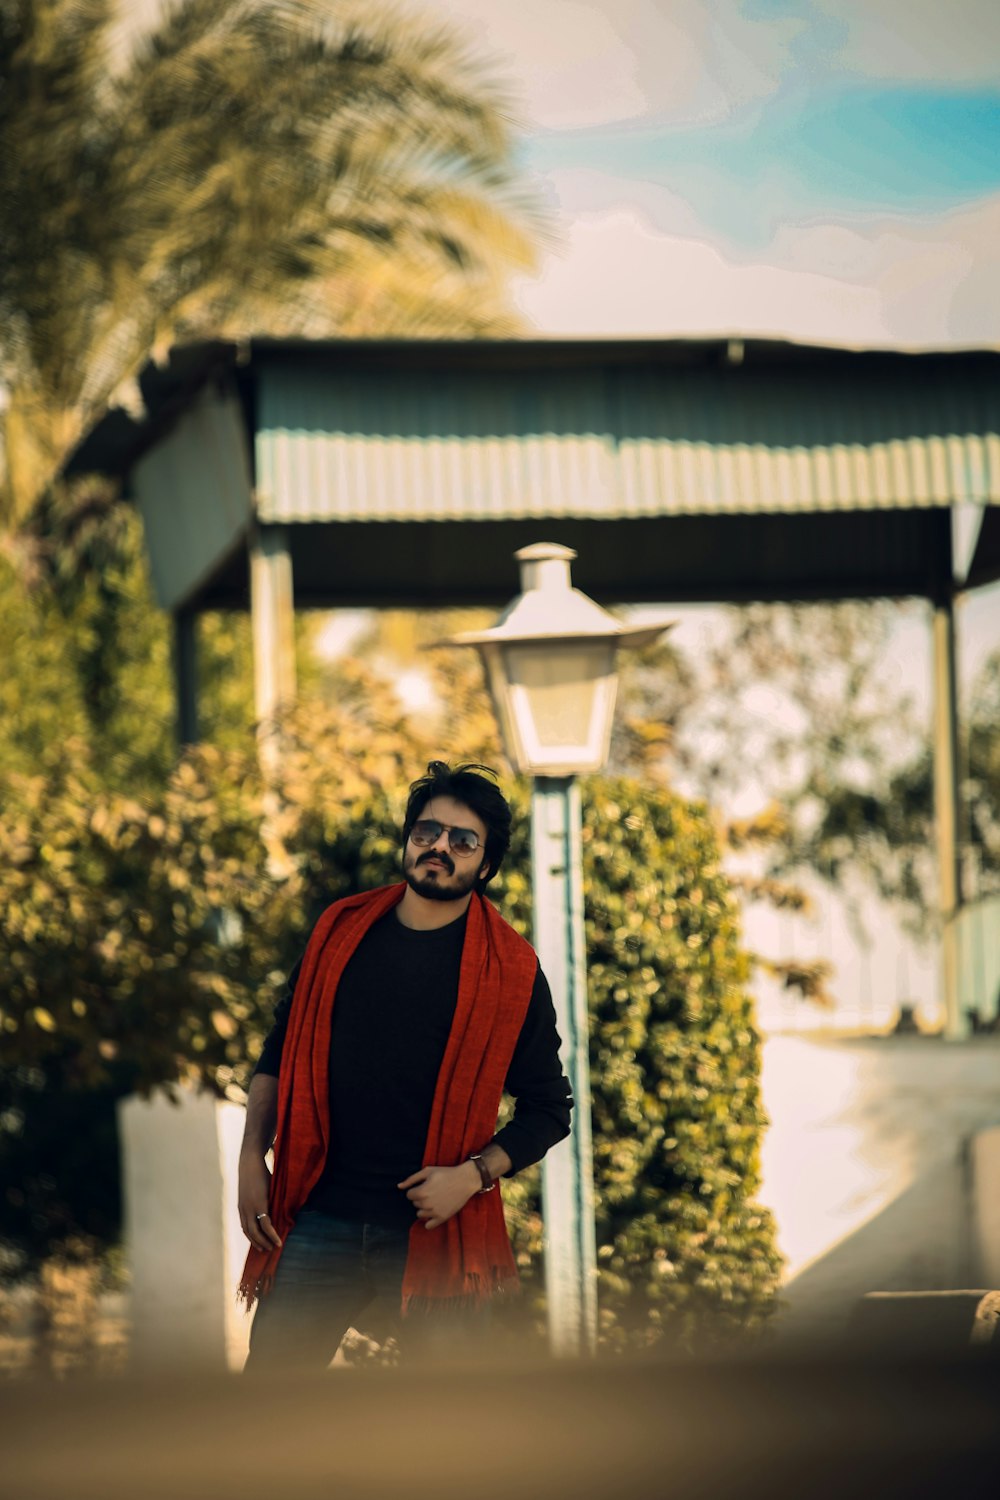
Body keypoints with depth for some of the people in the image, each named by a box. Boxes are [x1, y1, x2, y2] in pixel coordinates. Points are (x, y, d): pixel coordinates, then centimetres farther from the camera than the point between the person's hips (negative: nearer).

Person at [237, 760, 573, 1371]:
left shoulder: (511, 970, 0)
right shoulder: (340, 932, 8)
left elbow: (549, 1108, 2)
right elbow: (279, 1054, 15)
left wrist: (474, 1174, -12)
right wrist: (252, 1157, 3)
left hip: (437, 1230, -2)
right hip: (319, 1222, 2)